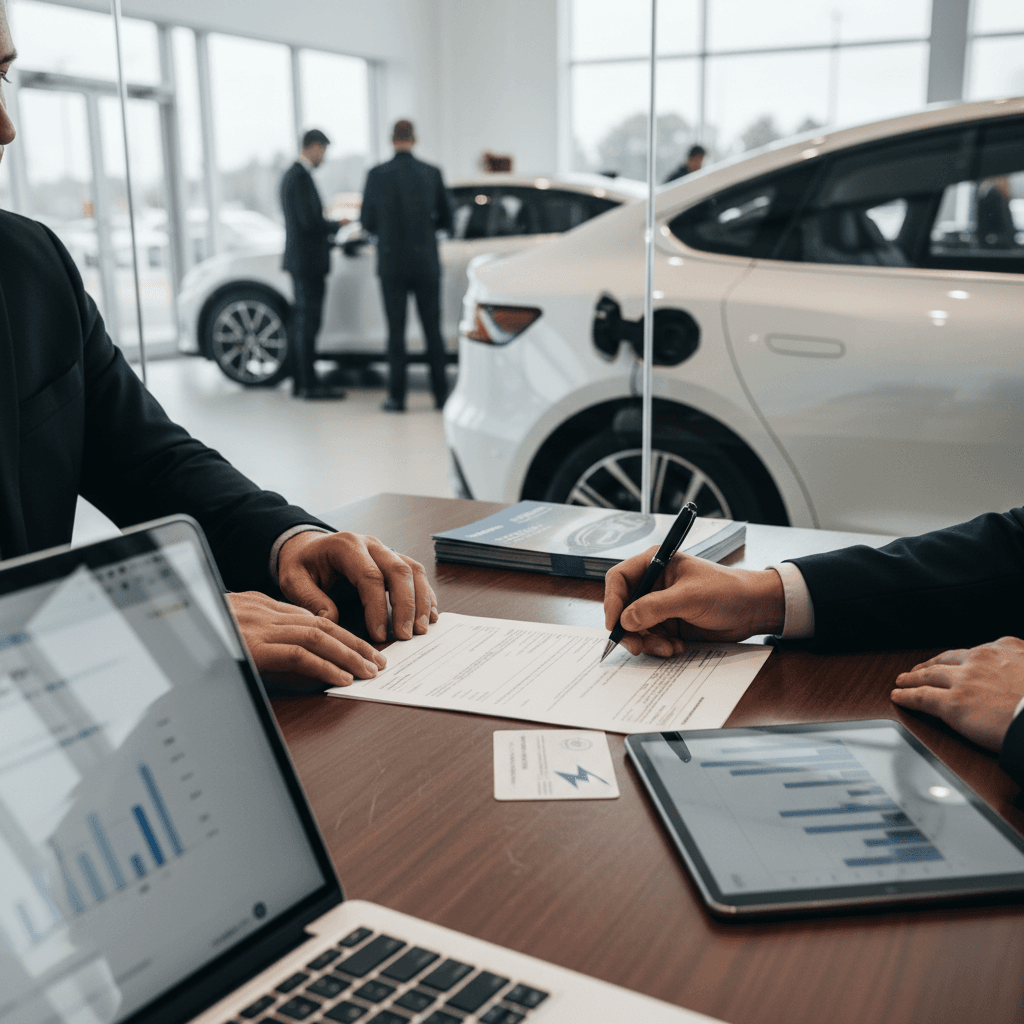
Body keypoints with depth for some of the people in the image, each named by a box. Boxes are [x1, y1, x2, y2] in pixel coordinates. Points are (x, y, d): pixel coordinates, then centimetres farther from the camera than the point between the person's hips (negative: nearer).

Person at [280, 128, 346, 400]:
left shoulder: (291, 174, 16)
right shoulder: (301, 177, -16)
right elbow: (310, 222, -21)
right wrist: (338, 224, -7)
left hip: (300, 259, 10)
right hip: (307, 262, -10)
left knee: (303, 322, 13)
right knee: (307, 324, -7)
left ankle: (302, 382, 18)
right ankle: (308, 385, -4)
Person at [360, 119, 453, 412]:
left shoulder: (377, 175, -4)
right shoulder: (432, 174, -1)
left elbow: (367, 222, 2)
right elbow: (445, 221, 5)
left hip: (391, 265, -1)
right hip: (426, 264, 1)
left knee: (396, 332, 4)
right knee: (432, 330, 8)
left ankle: (397, 397, 4)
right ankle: (440, 394, 10)